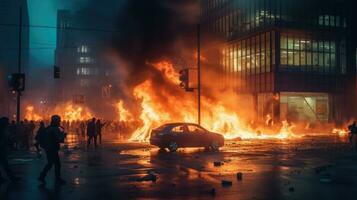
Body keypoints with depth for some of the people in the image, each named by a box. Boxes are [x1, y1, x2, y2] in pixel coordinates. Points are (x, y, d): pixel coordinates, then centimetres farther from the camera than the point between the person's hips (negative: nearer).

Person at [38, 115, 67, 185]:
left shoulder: (48, 128, 10)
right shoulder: (56, 129, -18)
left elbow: (41, 138, 18)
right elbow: (60, 139, -22)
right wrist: (63, 134, -7)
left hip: (48, 149, 9)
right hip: (53, 149, -9)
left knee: (50, 163, 18)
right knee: (57, 164, 0)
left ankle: (41, 177, 18)